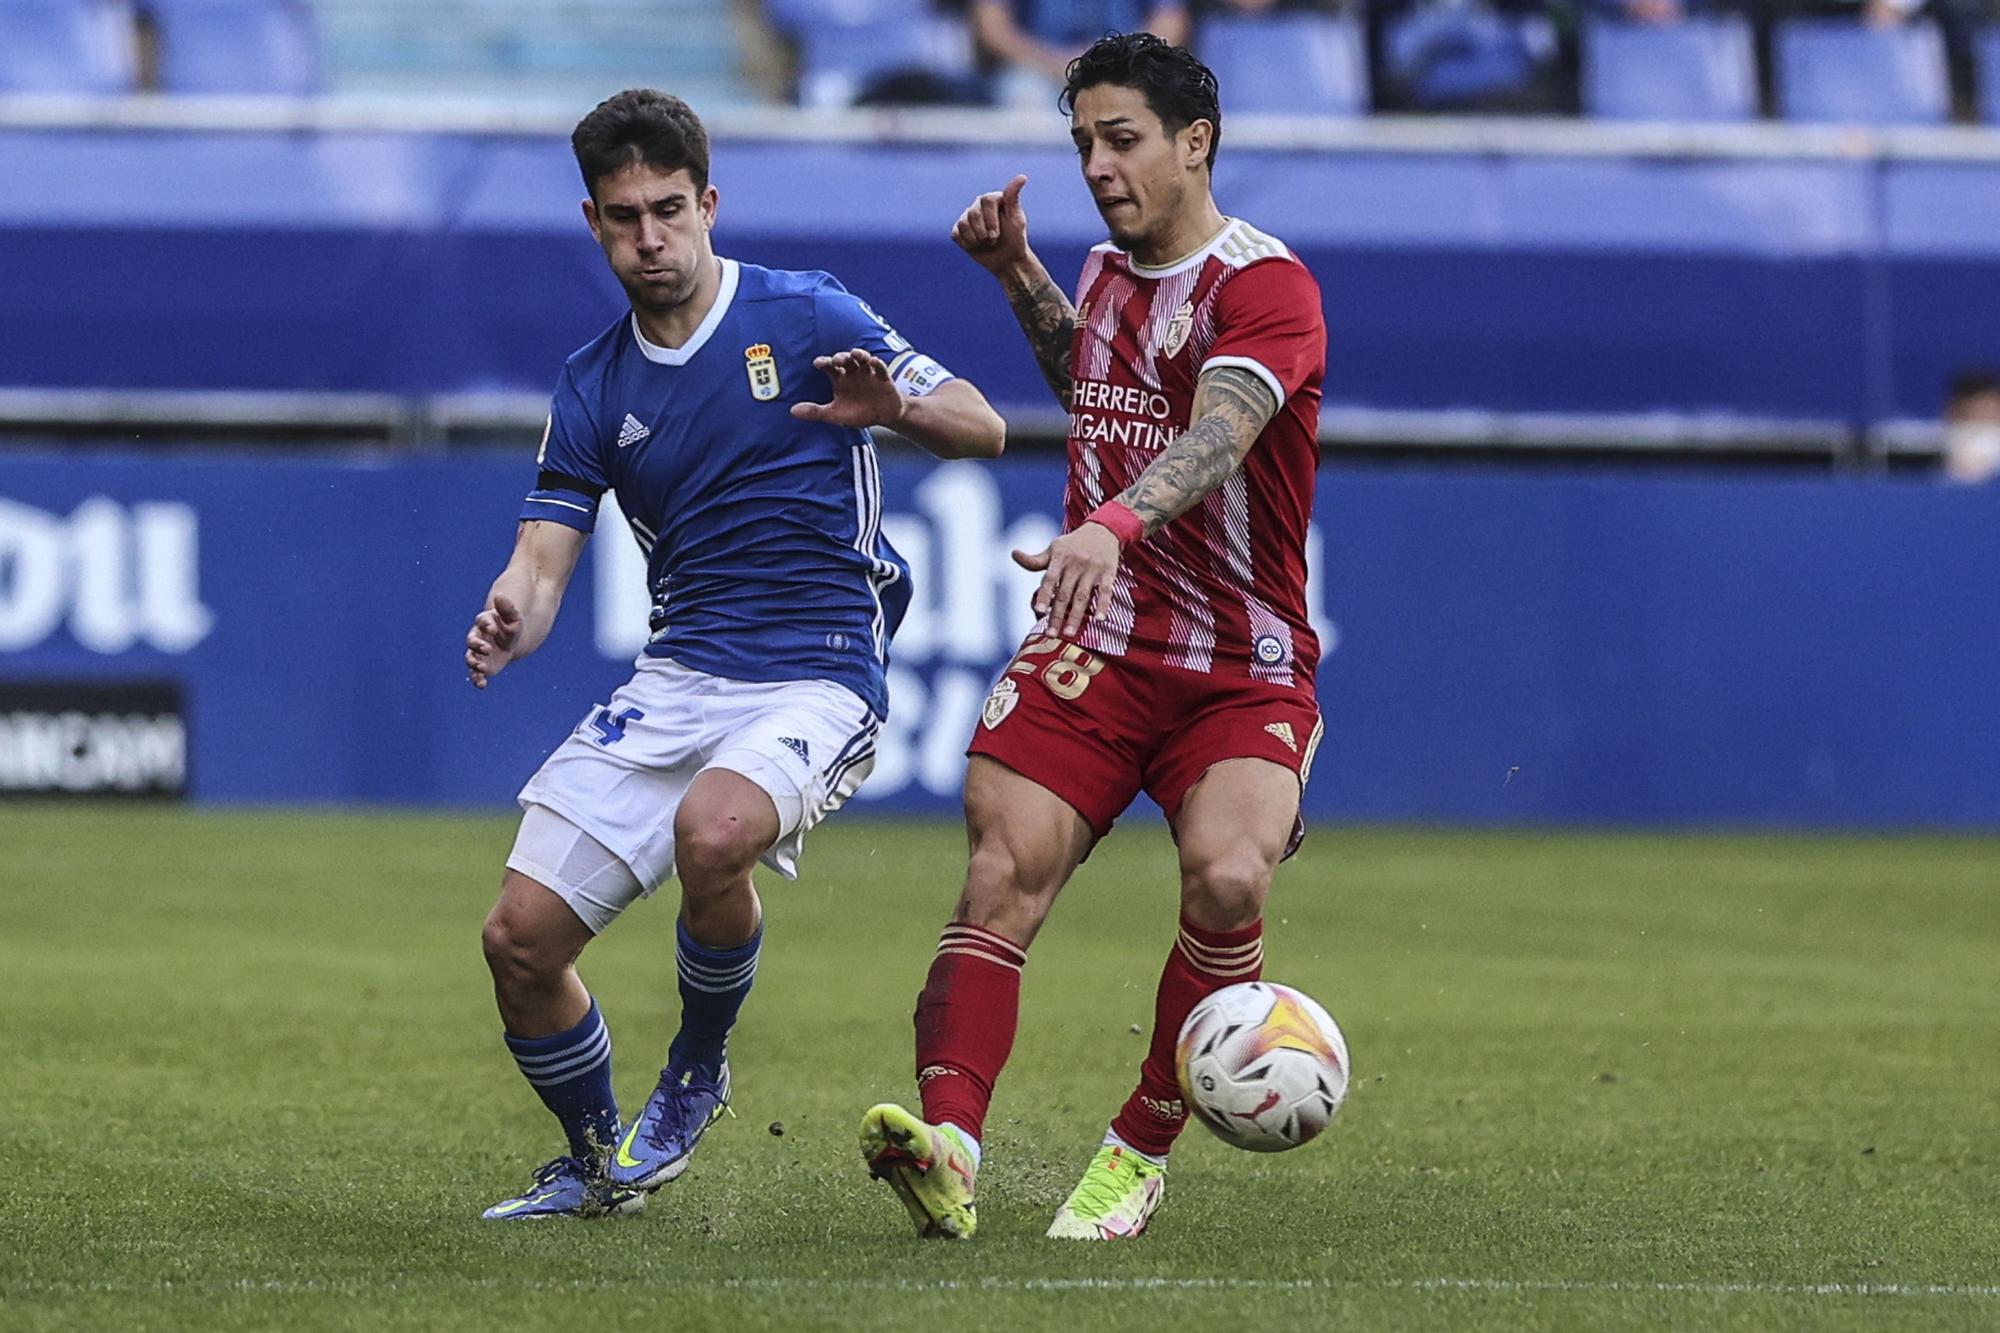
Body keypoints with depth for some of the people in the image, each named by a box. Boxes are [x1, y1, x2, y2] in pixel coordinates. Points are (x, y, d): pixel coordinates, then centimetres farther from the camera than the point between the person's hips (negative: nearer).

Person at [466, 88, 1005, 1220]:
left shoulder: (806, 318, -2)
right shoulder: (595, 388, 10)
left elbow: (985, 429, -2)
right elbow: (546, 554, 4)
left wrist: (897, 406, -25)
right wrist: (508, 625, -21)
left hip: (818, 680, -5)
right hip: (676, 683, 5)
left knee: (711, 832, -36)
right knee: (522, 937, -5)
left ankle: (698, 1074, -7)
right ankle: (600, 1165, 22)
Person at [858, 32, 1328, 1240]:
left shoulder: (1267, 287, -13)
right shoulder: (1109, 271, 12)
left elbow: (1219, 431, -33)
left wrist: (1114, 523, -52)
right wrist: (1018, 273, 22)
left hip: (1245, 673, -5)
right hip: (1093, 649, 5)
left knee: (1228, 876, -28)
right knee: (1004, 869, -18)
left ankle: (1142, 1155, -10)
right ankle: (950, 1147, -30)